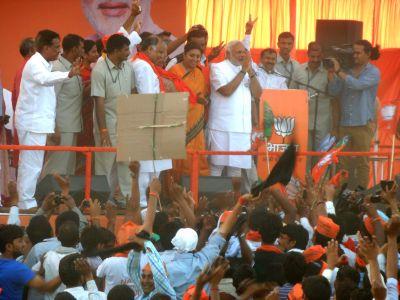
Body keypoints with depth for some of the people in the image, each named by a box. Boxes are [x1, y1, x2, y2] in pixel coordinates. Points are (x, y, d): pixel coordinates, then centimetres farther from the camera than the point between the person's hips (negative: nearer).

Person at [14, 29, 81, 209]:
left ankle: (26, 201, 21)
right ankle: (27, 203, -9)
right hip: (33, 123, -10)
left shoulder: (43, 64, 16)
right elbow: (45, 78, -38)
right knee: (32, 166, -10)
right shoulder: (35, 64, -17)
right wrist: (68, 75, -53)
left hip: (38, 122, 10)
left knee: (29, 165, 15)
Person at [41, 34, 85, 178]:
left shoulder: (73, 68, 14)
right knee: (57, 167, -9)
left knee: (69, 168, 12)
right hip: (62, 128, -10)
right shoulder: (58, 68, -15)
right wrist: (54, 129, -21)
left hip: (72, 128, 10)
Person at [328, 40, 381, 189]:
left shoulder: (373, 72, -2)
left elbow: (358, 84, -19)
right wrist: (331, 73, -6)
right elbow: (334, 91, 7)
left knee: (362, 162, -1)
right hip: (345, 123, 5)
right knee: (345, 162, 5)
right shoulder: (348, 72, 12)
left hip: (362, 124, -5)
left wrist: (339, 71, -16)